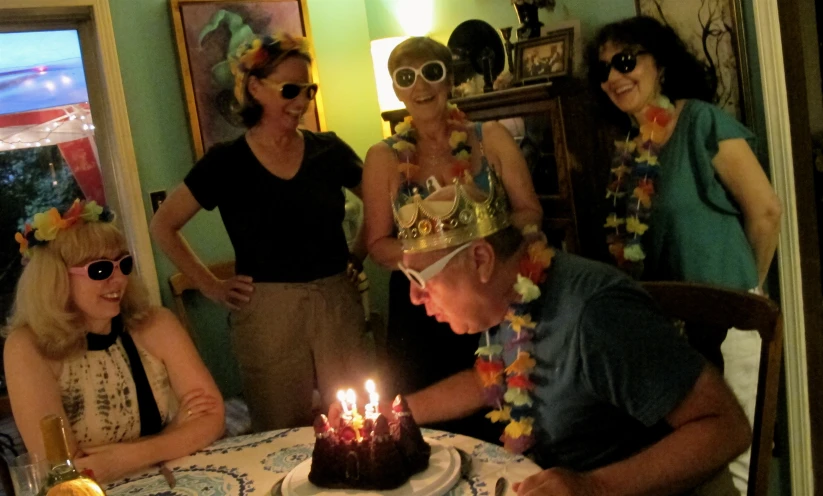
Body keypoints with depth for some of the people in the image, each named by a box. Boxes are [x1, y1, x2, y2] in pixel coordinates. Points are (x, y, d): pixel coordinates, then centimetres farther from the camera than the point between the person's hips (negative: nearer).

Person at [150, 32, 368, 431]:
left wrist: (357, 256, 4)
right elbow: (163, 226, 4)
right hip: (267, 312, -2)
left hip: (337, 305, 2)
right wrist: (211, 286, 0)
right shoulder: (227, 162, -3)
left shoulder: (329, 150, 3)